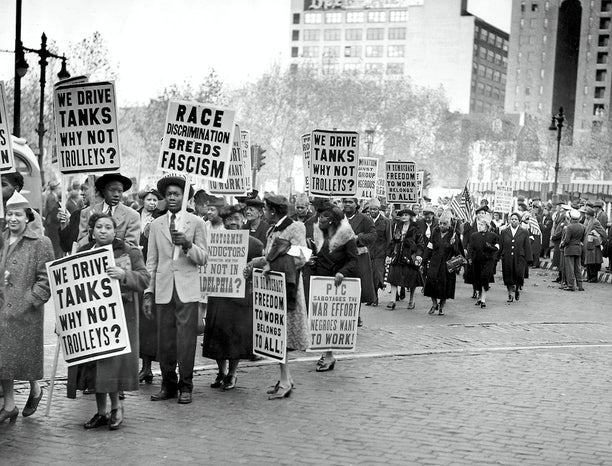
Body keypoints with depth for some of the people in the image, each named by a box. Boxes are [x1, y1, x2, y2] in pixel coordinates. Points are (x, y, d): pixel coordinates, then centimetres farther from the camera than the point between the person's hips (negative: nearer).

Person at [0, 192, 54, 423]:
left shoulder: (40, 243, -4)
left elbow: (46, 278, -7)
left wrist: (30, 300, -14)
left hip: (27, 312, -4)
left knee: (26, 353, 5)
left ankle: (35, 390, 33)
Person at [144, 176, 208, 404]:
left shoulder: (196, 223, 5)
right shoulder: (156, 225, 12)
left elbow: (203, 258, 2)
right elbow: (151, 261, 12)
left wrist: (188, 244, -17)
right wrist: (148, 292, 7)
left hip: (187, 289, -2)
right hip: (163, 289, 2)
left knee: (186, 340, -5)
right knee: (164, 341, 2)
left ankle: (185, 386, 6)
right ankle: (168, 385, 14)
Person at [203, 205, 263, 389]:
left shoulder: (254, 244, -1)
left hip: (242, 296, -2)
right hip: (218, 296, 3)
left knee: (237, 336, 1)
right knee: (218, 333, 5)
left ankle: (232, 374, 19)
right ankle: (221, 372, 23)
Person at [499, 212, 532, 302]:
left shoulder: (524, 232, 4)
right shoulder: (504, 232, 8)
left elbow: (527, 247, 2)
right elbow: (500, 246, 9)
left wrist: (528, 258, -2)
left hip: (519, 258, -1)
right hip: (507, 259, 1)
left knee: (519, 275, -2)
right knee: (508, 278, 3)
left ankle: (518, 289, 25)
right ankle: (510, 294, 14)